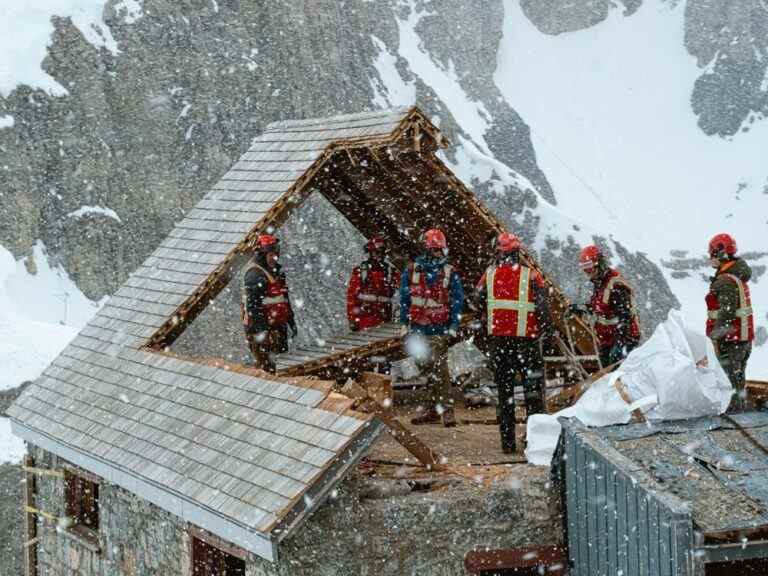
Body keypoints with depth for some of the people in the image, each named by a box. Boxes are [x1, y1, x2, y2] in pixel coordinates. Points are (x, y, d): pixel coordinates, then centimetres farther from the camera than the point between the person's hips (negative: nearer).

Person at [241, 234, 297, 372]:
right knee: (265, 366, -10)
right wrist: (259, 329, -24)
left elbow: (284, 299, 26)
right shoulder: (255, 274, -15)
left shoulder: (275, 271, 17)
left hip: (275, 326, 9)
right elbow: (252, 304, -20)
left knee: (270, 361, 12)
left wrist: (291, 322, 25)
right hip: (262, 327, -9)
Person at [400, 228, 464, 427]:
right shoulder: (411, 270, 6)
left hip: (439, 329, -3)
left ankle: (446, 409, -7)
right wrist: (404, 322, 8)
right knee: (426, 368, 7)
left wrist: (453, 325, -5)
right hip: (417, 328, 3)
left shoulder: (450, 273, 1)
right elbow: (404, 298, 11)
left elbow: (457, 300, 3)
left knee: (439, 368, -11)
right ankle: (435, 408, 15)